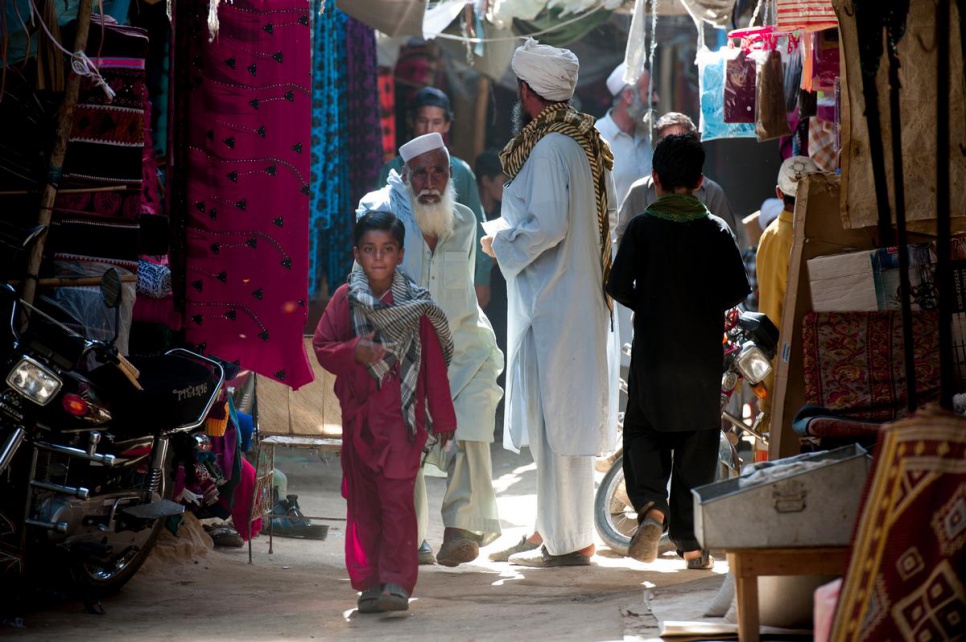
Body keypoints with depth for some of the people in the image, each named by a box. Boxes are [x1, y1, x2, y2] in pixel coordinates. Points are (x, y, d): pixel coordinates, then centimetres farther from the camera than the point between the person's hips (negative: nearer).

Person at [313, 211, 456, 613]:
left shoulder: (415, 304, -1)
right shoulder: (345, 300, 4)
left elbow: (434, 363, 3)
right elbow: (322, 347, 5)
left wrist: (442, 417, 4)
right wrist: (354, 352, -16)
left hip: (402, 415, -3)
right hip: (358, 415, 3)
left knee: (397, 497, -10)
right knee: (361, 500, 5)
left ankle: (398, 582, -9)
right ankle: (369, 582, 12)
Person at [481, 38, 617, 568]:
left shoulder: (550, 148, -18)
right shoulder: (586, 141, 11)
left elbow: (548, 227, -25)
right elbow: (606, 210, 19)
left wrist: (502, 244, -7)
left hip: (550, 302, -10)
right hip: (580, 297, 10)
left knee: (555, 419, -5)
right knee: (559, 420, 15)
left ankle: (567, 541, -2)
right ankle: (553, 528, 22)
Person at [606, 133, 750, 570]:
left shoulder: (642, 227, -3)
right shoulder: (716, 230, 0)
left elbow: (618, 286, -9)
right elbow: (738, 289, -5)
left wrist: (646, 305, 10)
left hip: (652, 352, -1)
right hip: (704, 354, 1)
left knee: (644, 432, 11)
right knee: (697, 446, 8)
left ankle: (651, 506, -15)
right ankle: (692, 543, 8)